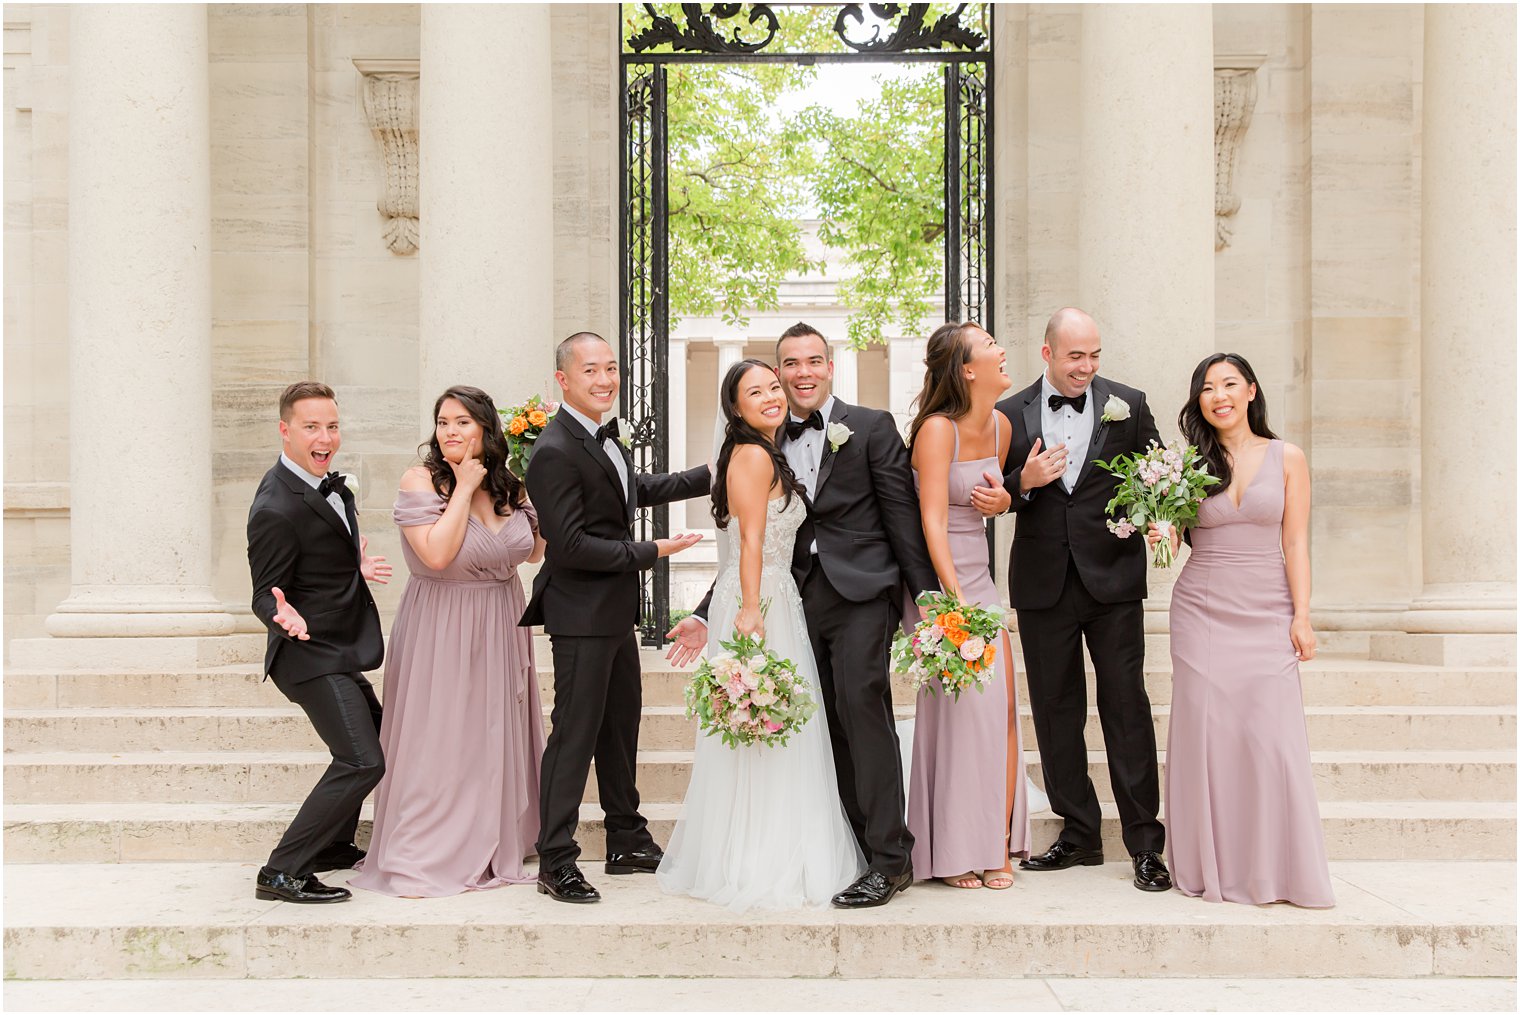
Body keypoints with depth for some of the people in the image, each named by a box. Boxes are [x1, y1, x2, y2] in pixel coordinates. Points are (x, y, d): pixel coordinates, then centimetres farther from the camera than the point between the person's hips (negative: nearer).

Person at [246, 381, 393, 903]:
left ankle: (331, 845, 36)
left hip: (338, 652, 11)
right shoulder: (277, 510, -24)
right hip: (313, 653, -10)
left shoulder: (324, 483, 6)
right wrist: (283, 615, -39)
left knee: (375, 737, 25)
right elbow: (265, 593, -19)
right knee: (362, 760, -16)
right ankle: (282, 871, -9)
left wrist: (356, 567, 6)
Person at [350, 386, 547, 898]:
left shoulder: (508, 485, 4)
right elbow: (437, 554, -25)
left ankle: (490, 848, 27)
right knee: (437, 738, -1)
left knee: (495, 736, 13)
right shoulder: (421, 481, -13)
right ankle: (423, 859, 9)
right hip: (440, 628, -6)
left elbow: (535, 551, 11)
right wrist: (464, 489, -19)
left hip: (500, 626, 6)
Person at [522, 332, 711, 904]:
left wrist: (713, 475, 28)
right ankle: (555, 863, 5)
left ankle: (628, 843, 31)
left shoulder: (604, 436, 10)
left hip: (615, 610, 10)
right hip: (582, 612, -10)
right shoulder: (555, 453, -20)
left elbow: (635, 491, 27)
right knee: (575, 732, -4)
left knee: (621, 724, 18)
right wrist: (651, 552, -19)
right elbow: (569, 546, -24)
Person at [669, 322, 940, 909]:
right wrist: (706, 615, 13)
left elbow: (903, 516, 0)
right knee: (827, 723, 3)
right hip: (801, 600, 5)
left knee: (862, 702, -18)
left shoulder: (872, 428, 4)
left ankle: (889, 857, -12)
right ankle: (856, 849, 11)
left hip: (862, 592, -5)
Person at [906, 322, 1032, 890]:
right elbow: (932, 521, -21)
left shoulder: (1000, 426, 8)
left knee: (1003, 707, -2)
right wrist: (957, 602, -27)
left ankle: (997, 848, 4)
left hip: (980, 577, 7)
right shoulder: (937, 428, -14)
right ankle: (953, 854, 4)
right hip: (935, 581, -7)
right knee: (958, 710, -7)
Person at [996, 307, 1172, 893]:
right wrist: (1022, 482, -14)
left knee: (1126, 705, -2)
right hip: (1043, 584, 2)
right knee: (1055, 710, 8)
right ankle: (1079, 834, 20)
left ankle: (1145, 844, 4)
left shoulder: (1127, 405, 4)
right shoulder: (1011, 416, 5)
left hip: (1113, 579, -1)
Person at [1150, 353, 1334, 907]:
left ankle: (1278, 867, 7)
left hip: (1267, 612, -1)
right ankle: (1213, 866, 10)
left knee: (1272, 735, -7)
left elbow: (1294, 543, 2)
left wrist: (1302, 616, -5)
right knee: (1205, 732, -1)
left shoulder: (1286, 459, 3)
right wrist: (1163, 534, -9)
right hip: (1202, 609, 1)